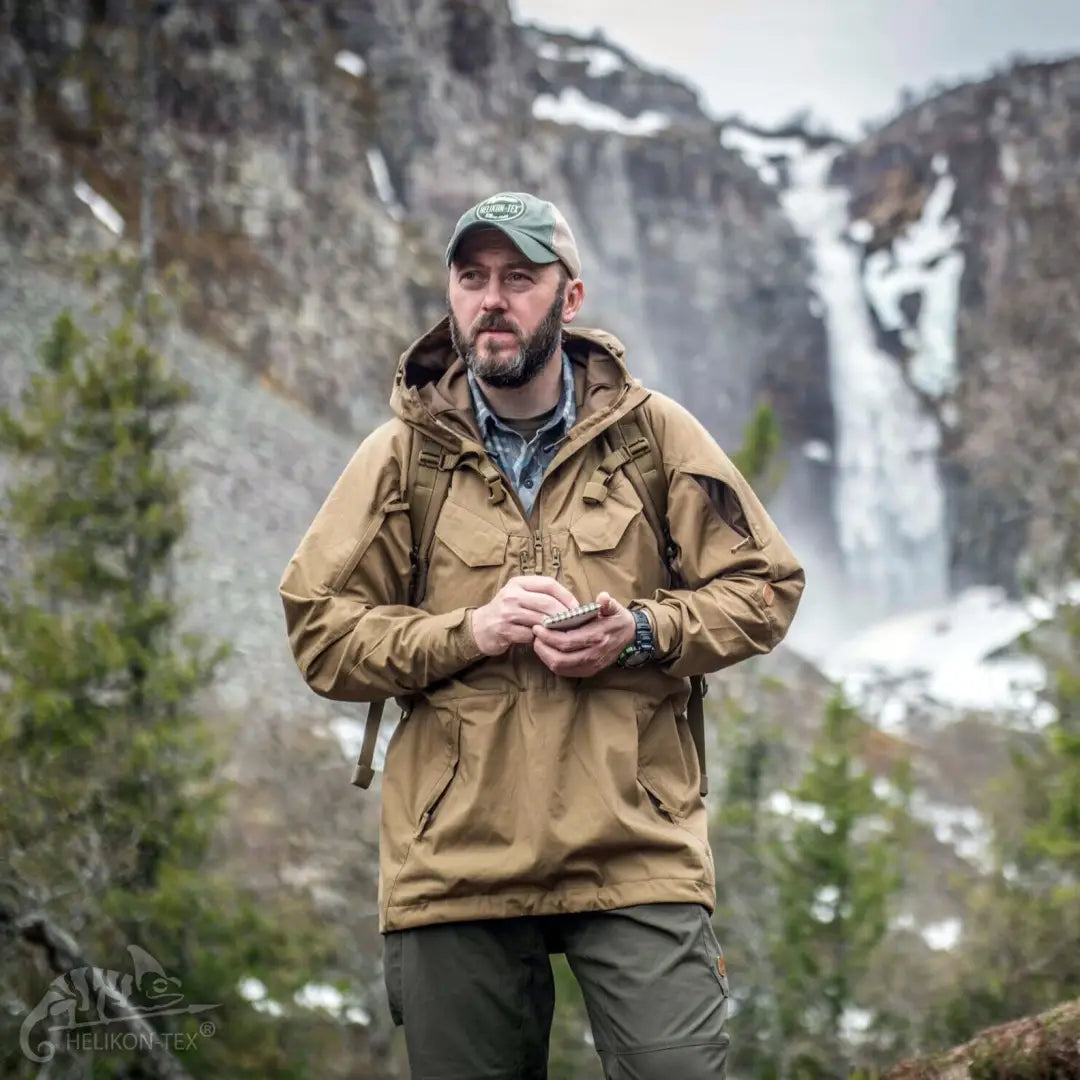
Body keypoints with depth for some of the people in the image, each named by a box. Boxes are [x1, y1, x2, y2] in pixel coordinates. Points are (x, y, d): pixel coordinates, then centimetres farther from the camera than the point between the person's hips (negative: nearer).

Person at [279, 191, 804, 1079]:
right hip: (456, 861, 1)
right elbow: (319, 632, 2)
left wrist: (639, 633, -11)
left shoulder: (653, 432, 5)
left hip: (637, 851, -1)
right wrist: (470, 632, -13)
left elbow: (764, 589, 7)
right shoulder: (404, 454, 6)